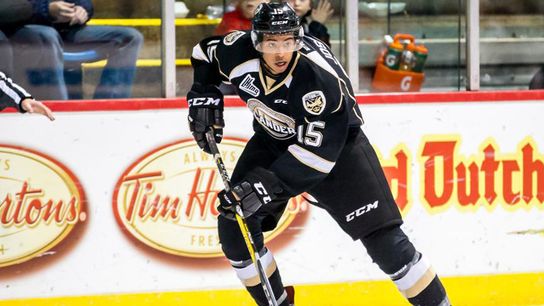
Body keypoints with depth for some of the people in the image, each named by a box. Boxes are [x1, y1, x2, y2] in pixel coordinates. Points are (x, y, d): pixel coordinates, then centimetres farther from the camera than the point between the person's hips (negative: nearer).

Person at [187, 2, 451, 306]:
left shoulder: (320, 77, -36)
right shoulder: (238, 52, -21)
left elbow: (316, 152, -35)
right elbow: (205, 54, 4)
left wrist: (268, 185, -40)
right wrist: (204, 96, -9)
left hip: (336, 144, -5)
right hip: (273, 141, 5)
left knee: (382, 237, -13)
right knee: (234, 225, -6)